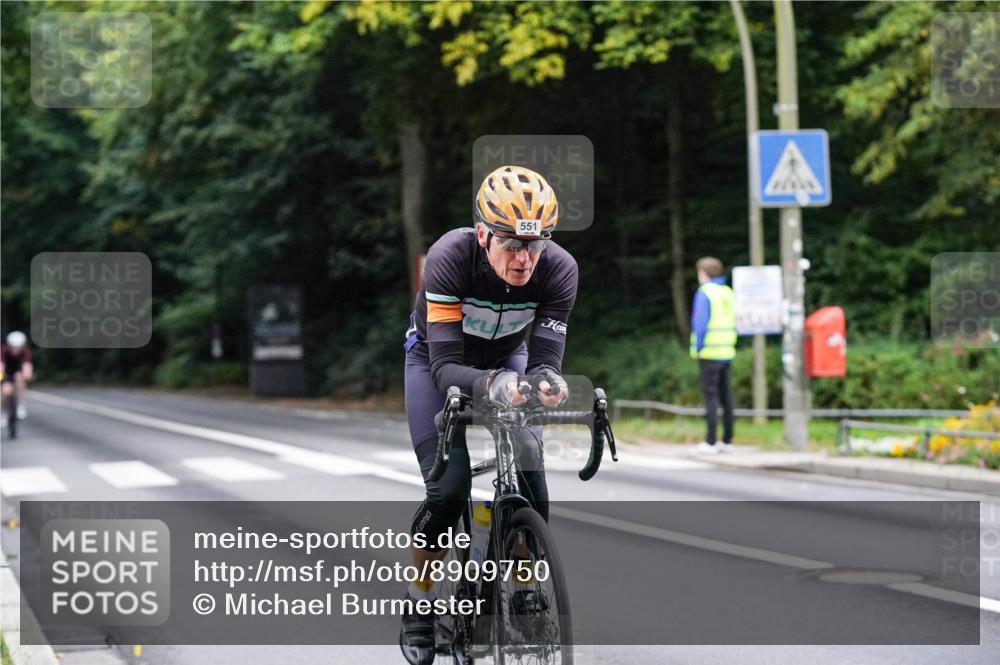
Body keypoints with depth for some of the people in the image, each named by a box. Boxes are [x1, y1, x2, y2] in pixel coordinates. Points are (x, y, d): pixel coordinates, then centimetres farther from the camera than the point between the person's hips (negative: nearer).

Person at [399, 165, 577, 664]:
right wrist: (490, 385, -60)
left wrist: (546, 382, -54)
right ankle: (419, 604, 4)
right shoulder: (450, 258, -37)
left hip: (506, 359, 3)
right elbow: (446, 367, -40)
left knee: (531, 485, -13)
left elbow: (545, 358, -30)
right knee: (449, 487, -18)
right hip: (437, 359, -3)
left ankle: (526, 595, 10)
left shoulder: (558, 270, -29)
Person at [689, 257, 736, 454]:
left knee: (710, 396, -6)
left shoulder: (704, 292, -9)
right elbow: (732, 324, 13)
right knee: (725, 395, 9)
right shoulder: (728, 292, 12)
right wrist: (728, 345, 15)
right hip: (727, 353, 7)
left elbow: (700, 323, -14)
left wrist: (697, 349, -8)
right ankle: (727, 440, 11)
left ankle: (710, 442, -7)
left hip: (709, 353, -7)